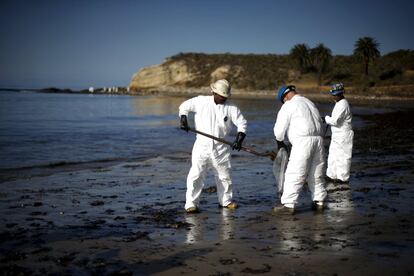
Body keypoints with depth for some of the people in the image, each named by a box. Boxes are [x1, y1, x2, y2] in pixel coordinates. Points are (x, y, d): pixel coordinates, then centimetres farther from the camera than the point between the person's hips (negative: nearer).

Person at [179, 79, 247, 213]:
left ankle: (226, 200, 28)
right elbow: (184, 106, 11)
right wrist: (183, 119, -4)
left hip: (221, 148, 2)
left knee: (224, 175, 12)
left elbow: (242, 123, 2)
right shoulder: (201, 101, -2)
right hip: (202, 146, -2)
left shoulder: (231, 107, 0)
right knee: (196, 174, -8)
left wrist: (239, 138, -12)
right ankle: (191, 203, -3)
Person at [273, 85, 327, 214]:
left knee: (294, 174, -5)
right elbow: (319, 122, 18)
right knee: (316, 174, 14)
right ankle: (319, 201, 19)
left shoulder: (288, 105, 0)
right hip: (318, 138, 8)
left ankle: (289, 204, -5)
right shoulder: (310, 103, 23)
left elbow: (279, 128, 1)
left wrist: (280, 141, 18)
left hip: (303, 141, -7)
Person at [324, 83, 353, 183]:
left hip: (343, 135, -10)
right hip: (337, 135, 10)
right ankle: (332, 175, 25)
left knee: (342, 156, -1)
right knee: (333, 155, 15)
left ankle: (343, 177, 9)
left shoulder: (343, 105, -20)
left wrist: (326, 118, -10)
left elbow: (335, 120, -27)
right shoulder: (339, 103, 13)